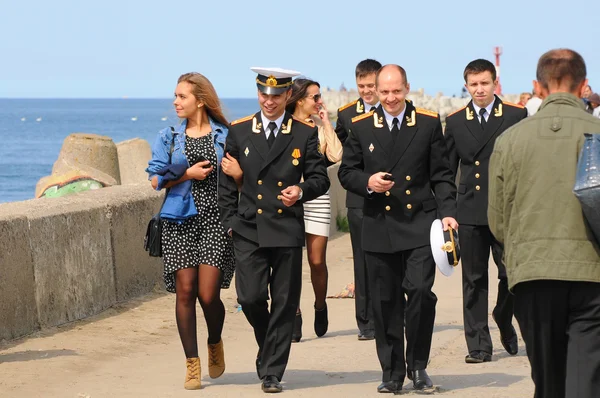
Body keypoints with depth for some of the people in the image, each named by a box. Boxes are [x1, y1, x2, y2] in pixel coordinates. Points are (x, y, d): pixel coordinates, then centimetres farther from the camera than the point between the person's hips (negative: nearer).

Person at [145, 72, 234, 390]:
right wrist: (187, 175, -6)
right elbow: (155, 179, 5)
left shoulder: (224, 135, 6)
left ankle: (215, 344, 21)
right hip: (180, 220, 2)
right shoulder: (169, 137, 9)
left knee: (208, 294, -9)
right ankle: (192, 364, 4)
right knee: (185, 292, -4)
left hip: (216, 219, -1)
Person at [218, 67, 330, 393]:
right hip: (249, 230, 1)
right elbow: (227, 182, 11)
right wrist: (230, 222, 3)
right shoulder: (239, 131, 7)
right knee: (250, 298, -7)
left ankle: (272, 372, 8)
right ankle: (268, 347, 23)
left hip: (288, 231, 0)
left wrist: (301, 190, -16)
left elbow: (320, 178, 6)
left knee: (284, 305, 0)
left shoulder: (305, 134, 4)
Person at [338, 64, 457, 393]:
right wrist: (367, 182, -11)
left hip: (420, 224, -1)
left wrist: (447, 212, -8)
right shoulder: (360, 127, 7)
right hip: (379, 227, 2)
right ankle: (392, 372, 16)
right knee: (385, 302, 4)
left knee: (421, 291, -14)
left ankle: (418, 365, 4)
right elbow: (346, 172, 10)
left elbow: (441, 175, 4)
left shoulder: (429, 124, 4)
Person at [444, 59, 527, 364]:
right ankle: (478, 345, 8)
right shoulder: (455, 121, 9)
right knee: (474, 281, 3)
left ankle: (504, 319, 25)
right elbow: (447, 170, 12)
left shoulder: (516, 115, 3)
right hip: (470, 212, 2)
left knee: (512, 273, -5)